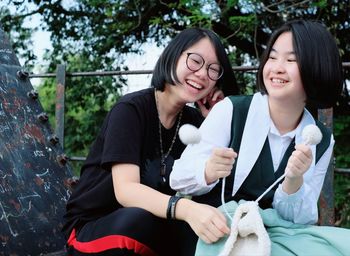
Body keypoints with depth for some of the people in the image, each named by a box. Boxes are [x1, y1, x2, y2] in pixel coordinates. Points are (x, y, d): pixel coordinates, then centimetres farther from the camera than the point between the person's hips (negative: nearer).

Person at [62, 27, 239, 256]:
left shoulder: (193, 120, 1)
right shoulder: (131, 109, -16)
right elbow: (125, 190, -28)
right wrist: (186, 209, -45)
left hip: (154, 229, 4)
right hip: (92, 228, -4)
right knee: (137, 220, -37)